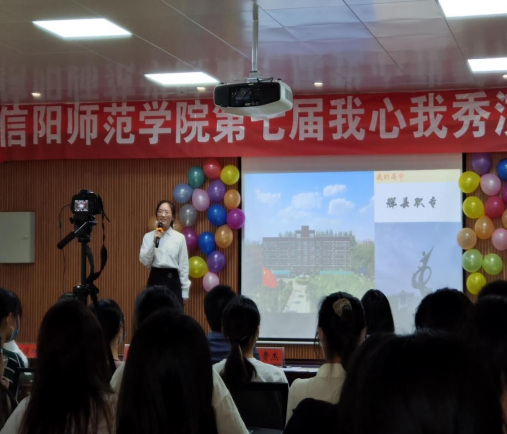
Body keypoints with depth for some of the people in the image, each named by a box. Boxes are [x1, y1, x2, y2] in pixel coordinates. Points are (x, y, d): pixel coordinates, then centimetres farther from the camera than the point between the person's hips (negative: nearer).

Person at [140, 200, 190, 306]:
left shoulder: (179, 237, 2)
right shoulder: (149, 236, 4)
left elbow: (184, 265, 3)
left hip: (173, 280, 0)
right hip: (155, 280, 0)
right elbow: (144, 261, -3)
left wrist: (185, 290, 1)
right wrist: (154, 242, -14)